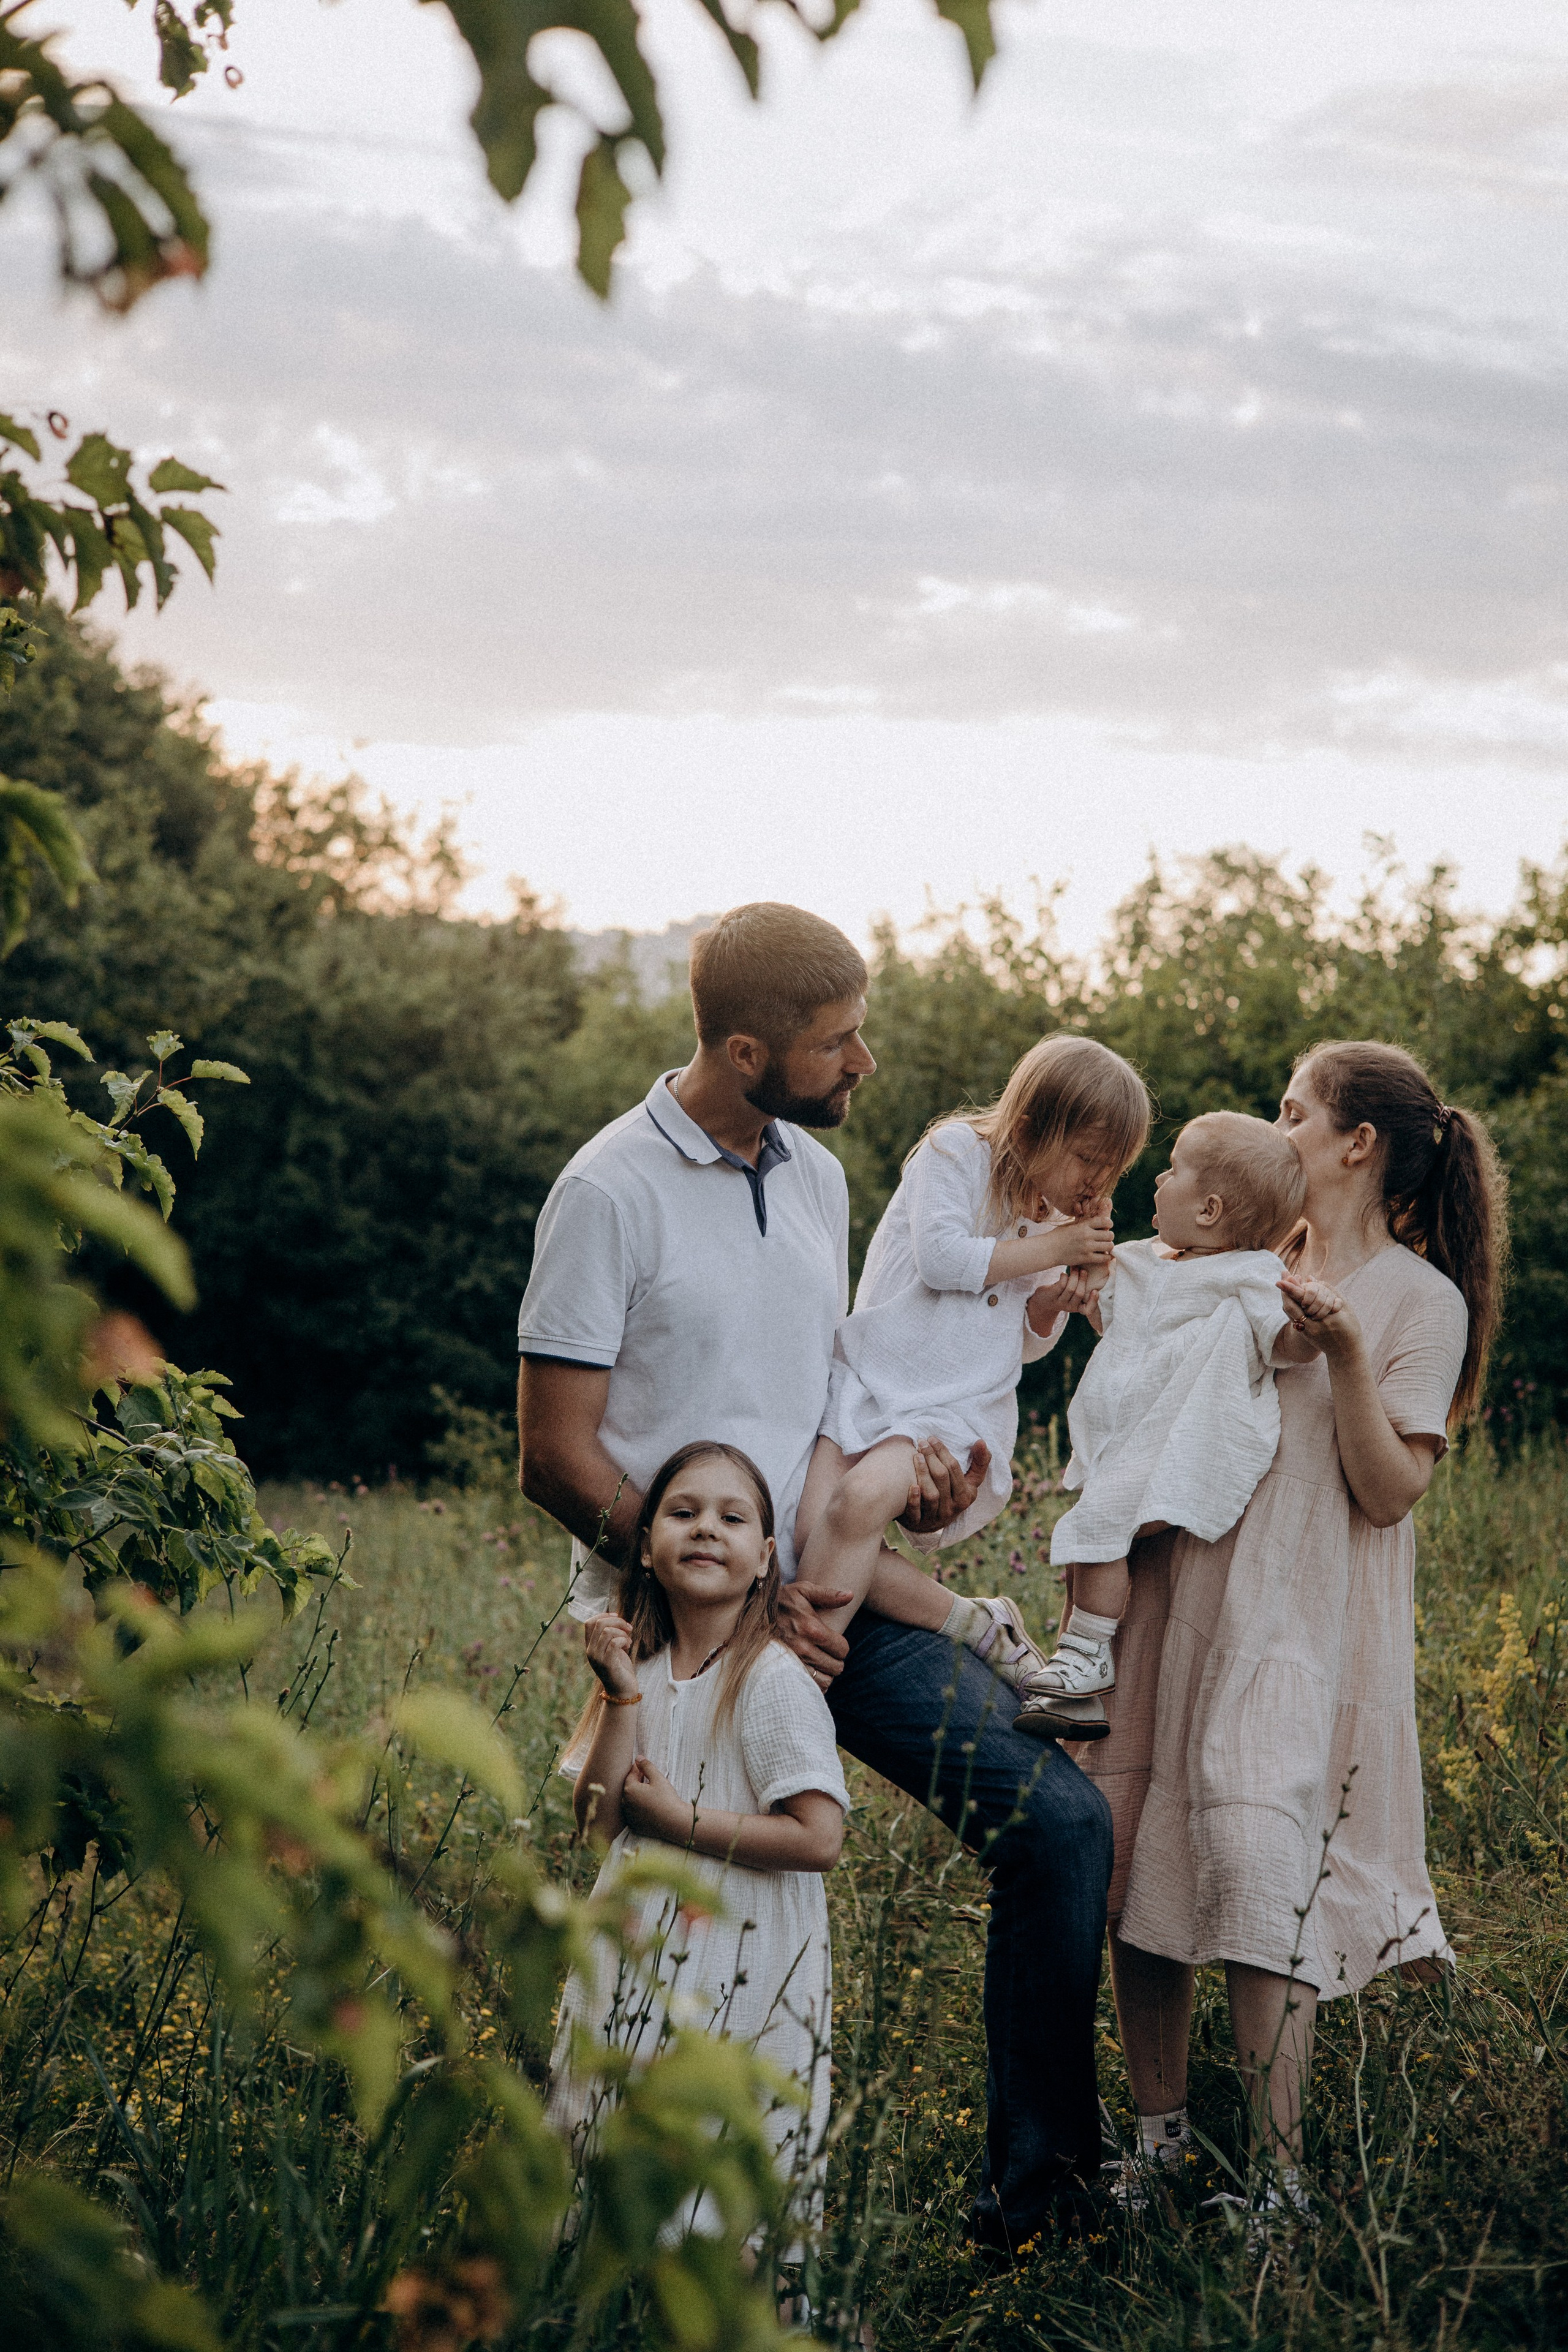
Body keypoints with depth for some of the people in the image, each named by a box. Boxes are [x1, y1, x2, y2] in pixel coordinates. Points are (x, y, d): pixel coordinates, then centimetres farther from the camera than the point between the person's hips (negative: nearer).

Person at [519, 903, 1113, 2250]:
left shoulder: (817, 1175, 13)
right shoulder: (611, 1193, -10)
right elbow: (558, 1457, -11)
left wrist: (902, 1464, 3)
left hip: (835, 1595, 6)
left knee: (1059, 1820, -3)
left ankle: (1039, 2187, 7)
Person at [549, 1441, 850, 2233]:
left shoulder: (772, 1683, -13)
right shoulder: (637, 1668, 6)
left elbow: (819, 1839, -20)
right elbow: (597, 1819, -1)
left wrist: (680, 1820, -16)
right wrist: (622, 1697, -11)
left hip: (742, 1968, -6)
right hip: (640, 1953, 6)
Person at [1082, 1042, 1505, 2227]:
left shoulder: (1420, 1301, -2)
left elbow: (1389, 1491, -8)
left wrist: (1345, 1352, -19)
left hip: (1303, 1625, -6)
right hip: (1181, 1594, 6)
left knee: (1258, 1857, -17)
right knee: (1132, 1855, 1)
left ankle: (1279, 2173, -7)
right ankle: (1159, 2124, 17)